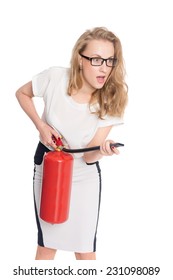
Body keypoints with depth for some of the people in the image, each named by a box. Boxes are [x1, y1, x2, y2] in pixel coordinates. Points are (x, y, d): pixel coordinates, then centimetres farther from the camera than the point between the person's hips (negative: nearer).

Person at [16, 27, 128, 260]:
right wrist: (40, 125, -14)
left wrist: (103, 151, -43)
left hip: (84, 174, 0)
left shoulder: (111, 101, -21)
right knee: (46, 245, 12)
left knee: (86, 249, 4)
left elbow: (88, 156, -20)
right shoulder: (55, 78, -22)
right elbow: (22, 93, 0)